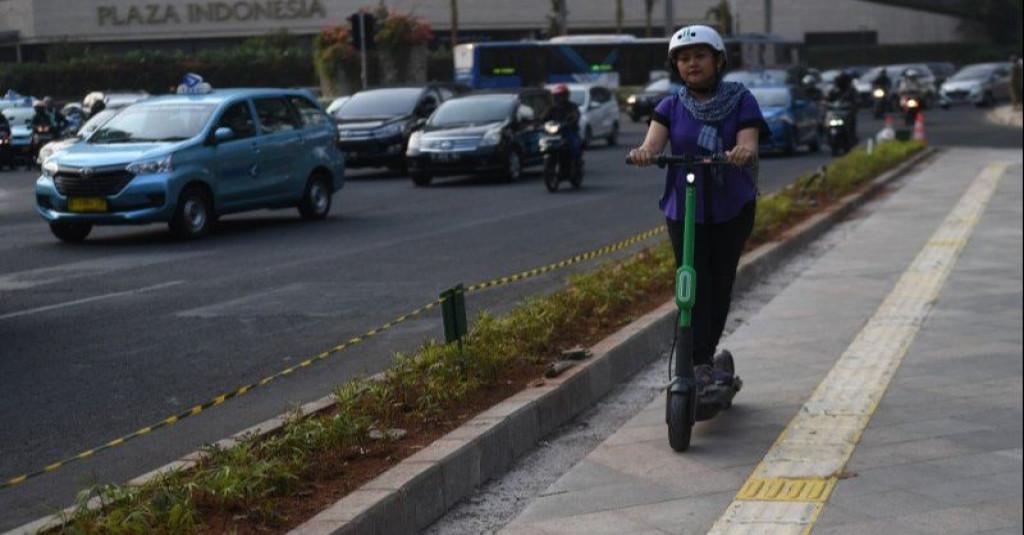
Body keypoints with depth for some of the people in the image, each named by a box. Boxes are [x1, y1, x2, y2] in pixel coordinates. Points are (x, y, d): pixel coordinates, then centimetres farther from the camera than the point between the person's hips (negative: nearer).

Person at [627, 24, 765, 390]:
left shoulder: (741, 101, -1)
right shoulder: (671, 107, 3)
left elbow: (748, 143, -16)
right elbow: (653, 143, -13)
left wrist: (743, 152, -40)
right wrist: (644, 153, -37)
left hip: (732, 209, 0)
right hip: (684, 209, 0)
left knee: (720, 284, 7)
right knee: (694, 287, -8)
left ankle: (704, 358, 22)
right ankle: (700, 364, -7)